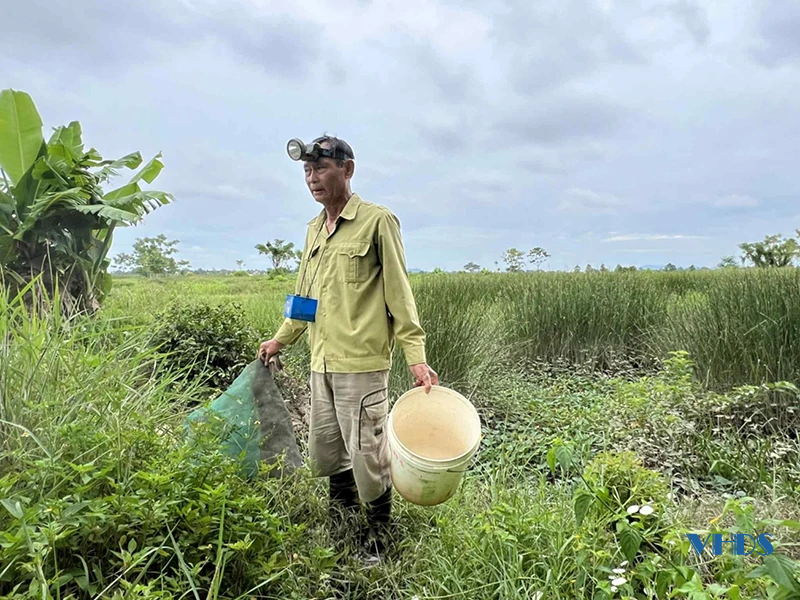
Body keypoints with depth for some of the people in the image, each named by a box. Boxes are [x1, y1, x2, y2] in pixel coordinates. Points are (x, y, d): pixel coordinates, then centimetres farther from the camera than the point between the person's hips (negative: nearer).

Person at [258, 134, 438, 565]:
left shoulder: (377, 221, -6)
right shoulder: (313, 229, 15)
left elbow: (399, 293, -8)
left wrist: (415, 356, -12)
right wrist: (281, 339, 23)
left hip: (362, 362, -7)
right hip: (321, 361, 7)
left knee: (366, 453, 2)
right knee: (324, 453, 16)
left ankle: (378, 536, 27)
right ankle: (340, 522, 42)